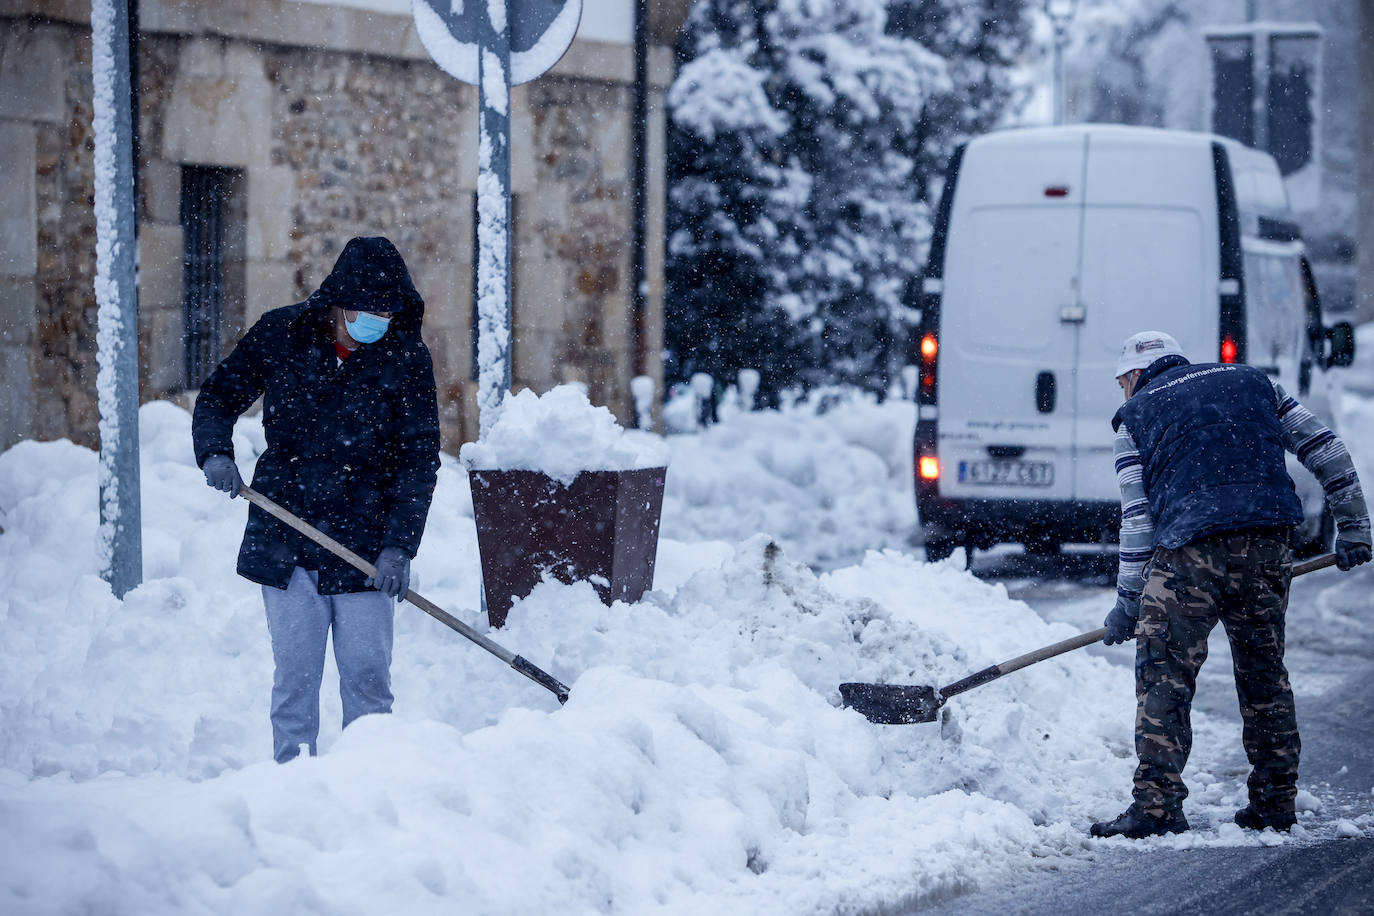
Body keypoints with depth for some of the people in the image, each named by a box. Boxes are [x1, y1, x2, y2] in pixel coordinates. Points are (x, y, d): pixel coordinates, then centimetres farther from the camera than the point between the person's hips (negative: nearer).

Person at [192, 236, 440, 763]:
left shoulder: (407, 359, -4)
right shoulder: (279, 335, -2)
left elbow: (419, 458, -5)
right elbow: (219, 396, 11)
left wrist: (399, 544, -15)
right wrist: (215, 452, -9)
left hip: (363, 543, -1)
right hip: (285, 538, 1)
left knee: (367, 675, -2)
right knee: (294, 675, 2)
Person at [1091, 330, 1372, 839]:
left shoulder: (1135, 415, 15)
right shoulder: (1252, 381, 24)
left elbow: (1136, 516, 9)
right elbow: (1326, 451, 19)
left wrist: (1128, 601, 13)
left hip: (1188, 552, -4)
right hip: (1268, 548, 4)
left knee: (1163, 677, -2)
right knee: (1265, 673, 16)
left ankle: (1156, 802, -11)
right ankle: (1274, 802, 20)